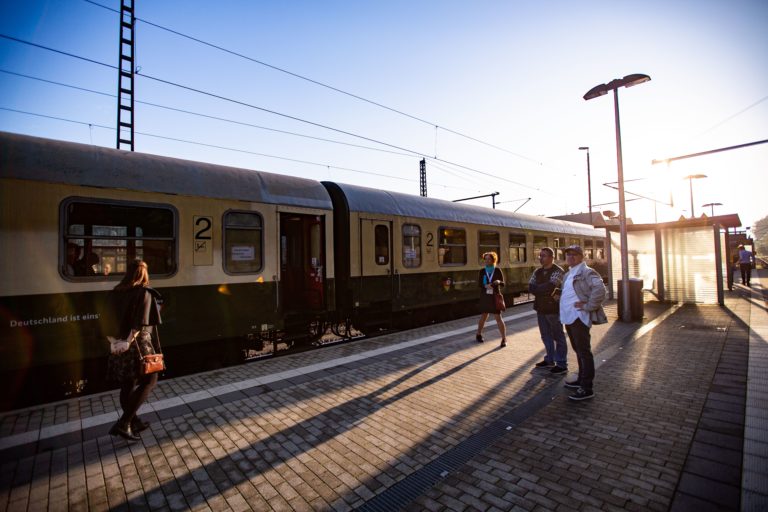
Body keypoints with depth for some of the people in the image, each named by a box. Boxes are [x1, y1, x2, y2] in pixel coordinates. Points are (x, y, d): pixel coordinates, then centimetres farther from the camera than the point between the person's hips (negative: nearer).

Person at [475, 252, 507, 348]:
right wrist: (485, 286, -23)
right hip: (485, 297, 2)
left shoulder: (497, 270, -3)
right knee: (483, 316, 12)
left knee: (498, 318, -5)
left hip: (495, 297, -2)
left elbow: (503, 284, -4)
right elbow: (479, 283, -3)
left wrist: (499, 282, -26)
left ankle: (504, 339, 5)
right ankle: (479, 335, 32)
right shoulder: (482, 271, 1)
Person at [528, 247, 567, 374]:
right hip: (541, 308, 7)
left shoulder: (557, 271, -11)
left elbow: (550, 287, -25)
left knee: (558, 336, 2)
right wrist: (546, 291, -12)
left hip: (553, 308, -7)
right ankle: (549, 360, 28)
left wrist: (538, 289, -8)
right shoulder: (537, 272, 10)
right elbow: (530, 287, 0)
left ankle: (562, 364, 11)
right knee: (546, 336, 15)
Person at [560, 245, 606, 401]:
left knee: (584, 352, -4)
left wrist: (588, 306, -22)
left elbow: (600, 289, -26)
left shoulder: (587, 272, -11)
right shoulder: (568, 274, 17)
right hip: (569, 318, 9)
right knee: (578, 350, 18)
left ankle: (587, 389, 2)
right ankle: (582, 380, 31)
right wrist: (561, 304, 16)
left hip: (579, 318, -9)